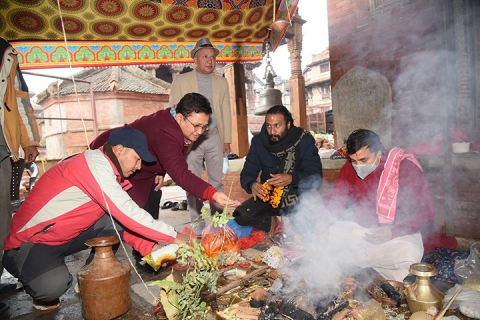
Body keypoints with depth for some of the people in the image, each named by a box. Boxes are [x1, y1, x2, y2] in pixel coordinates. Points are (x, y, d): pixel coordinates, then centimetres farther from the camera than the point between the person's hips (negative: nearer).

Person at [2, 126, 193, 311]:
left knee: (117, 220, -5)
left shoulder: (109, 171, 3)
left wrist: (150, 248, -10)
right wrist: (173, 236, -25)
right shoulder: (95, 163, -25)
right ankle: (43, 291, 3)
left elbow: (123, 220, 3)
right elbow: (127, 213, -32)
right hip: (31, 241, -8)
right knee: (54, 284, -33)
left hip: (65, 238, 9)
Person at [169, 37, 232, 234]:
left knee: (216, 181, 8)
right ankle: (197, 222, 17)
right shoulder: (181, 80, 2)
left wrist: (227, 140, 5)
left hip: (214, 138, 3)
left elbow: (226, 112, 10)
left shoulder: (222, 82, 10)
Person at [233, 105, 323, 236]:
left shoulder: (305, 140, -11)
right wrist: (252, 184, -28)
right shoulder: (258, 141, -4)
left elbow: (316, 175, -18)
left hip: (297, 196, -1)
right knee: (240, 215, -22)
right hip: (268, 196, 2)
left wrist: (292, 178, -37)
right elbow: (247, 174, -3)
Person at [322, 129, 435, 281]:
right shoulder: (349, 168, 0)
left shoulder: (406, 168, -12)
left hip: (398, 233, -3)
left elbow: (426, 210, -12)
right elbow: (336, 201, 1)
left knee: (408, 257, -35)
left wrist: (393, 232, -25)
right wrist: (324, 222, -21)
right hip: (357, 228, 4)